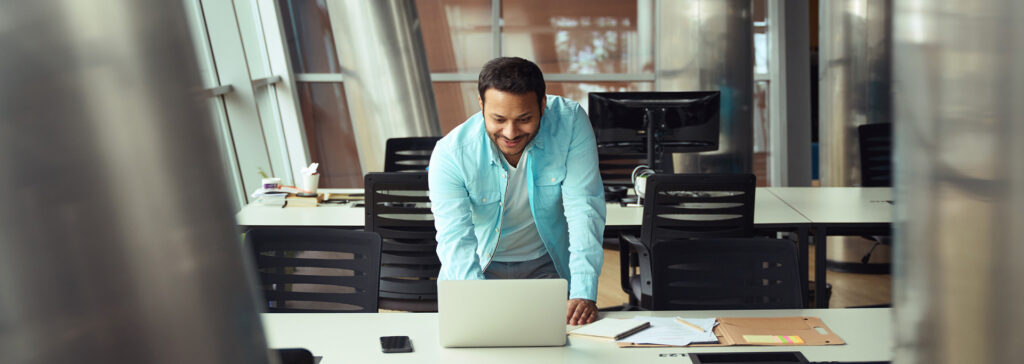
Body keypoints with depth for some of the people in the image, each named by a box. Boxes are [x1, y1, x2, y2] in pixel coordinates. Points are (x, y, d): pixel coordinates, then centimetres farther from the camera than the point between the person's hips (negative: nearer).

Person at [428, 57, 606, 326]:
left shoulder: (570, 122, -22)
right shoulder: (450, 153, -23)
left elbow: (583, 207, -22)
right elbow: (455, 239, -26)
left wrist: (584, 293, -33)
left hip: (547, 263, 0)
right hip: (481, 266, 0)